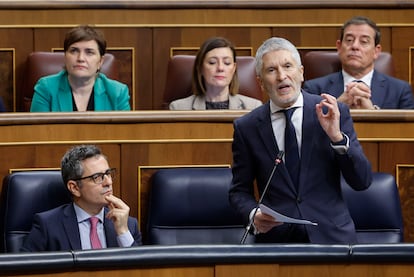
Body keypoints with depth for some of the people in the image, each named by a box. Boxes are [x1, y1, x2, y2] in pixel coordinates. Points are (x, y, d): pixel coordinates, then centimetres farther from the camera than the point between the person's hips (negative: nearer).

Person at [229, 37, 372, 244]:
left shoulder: (335, 112, 3)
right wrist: (254, 215, -9)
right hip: (275, 238, 1)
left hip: (330, 235, -1)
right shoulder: (246, 127, 5)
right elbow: (239, 191, 12)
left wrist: (337, 137, -14)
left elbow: (362, 182, 0)